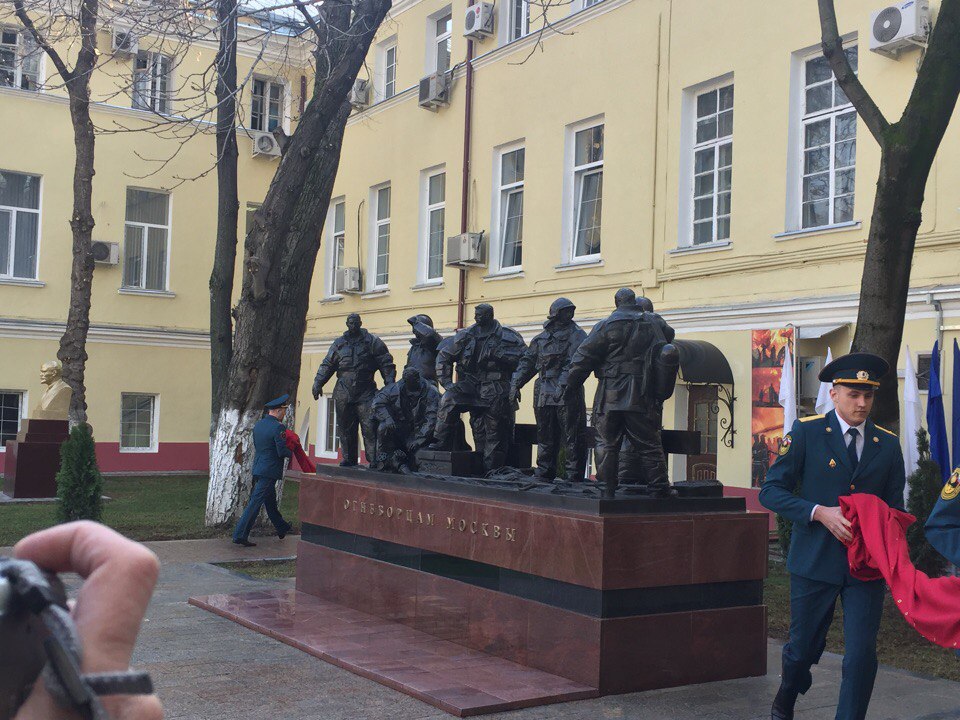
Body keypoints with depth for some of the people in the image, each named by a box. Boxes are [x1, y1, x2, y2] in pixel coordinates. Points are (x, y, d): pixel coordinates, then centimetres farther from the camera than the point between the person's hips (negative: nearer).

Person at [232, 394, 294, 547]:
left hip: (258, 467, 9)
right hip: (269, 471, -9)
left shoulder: (258, 424, 9)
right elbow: (282, 452, -20)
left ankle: (282, 529, 37)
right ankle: (240, 534, -7)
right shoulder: (278, 427, -17)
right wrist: (291, 453, 2)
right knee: (255, 502, -7)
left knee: (271, 501, 21)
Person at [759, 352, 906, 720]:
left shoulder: (888, 444, 7)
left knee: (862, 654, -6)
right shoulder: (806, 432, -3)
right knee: (804, 647, 12)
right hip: (815, 561, -2)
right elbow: (771, 491, -6)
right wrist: (820, 513, -19)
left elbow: (894, 506, 14)